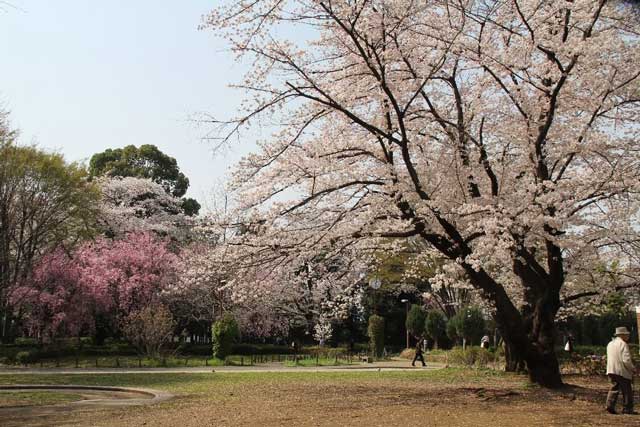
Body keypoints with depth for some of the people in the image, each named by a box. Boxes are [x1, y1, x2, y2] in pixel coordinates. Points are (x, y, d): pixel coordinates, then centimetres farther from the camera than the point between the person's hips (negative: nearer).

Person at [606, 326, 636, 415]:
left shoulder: (610, 344, 13)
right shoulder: (623, 344, -13)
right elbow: (626, 360, -20)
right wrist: (633, 368, -4)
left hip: (611, 370, 7)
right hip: (622, 371, -7)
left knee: (614, 388, 10)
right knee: (627, 390, 5)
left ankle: (610, 405, -1)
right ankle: (627, 408, 9)